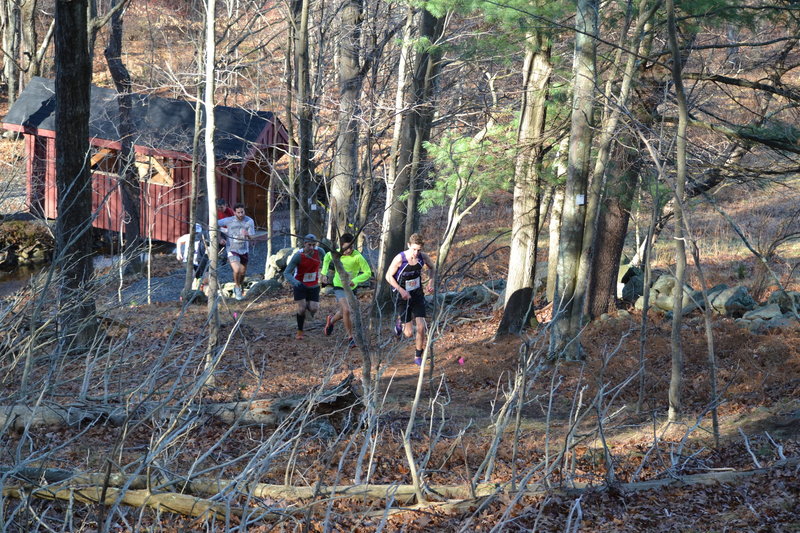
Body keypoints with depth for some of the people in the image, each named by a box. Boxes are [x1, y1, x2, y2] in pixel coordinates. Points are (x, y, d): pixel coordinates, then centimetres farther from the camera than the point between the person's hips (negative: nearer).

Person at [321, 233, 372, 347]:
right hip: (339, 286, -1)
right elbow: (327, 257, 11)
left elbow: (368, 272, -18)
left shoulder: (358, 256, -22)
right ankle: (351, 338, -12)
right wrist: (324, 273, 5)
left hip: (351, 288, 1)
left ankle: (331, 320, 54)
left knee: (343, 312, 20)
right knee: (346, 311, -21)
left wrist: (354, 281, -29)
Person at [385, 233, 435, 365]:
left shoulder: (423, 257, -11)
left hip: (418, 295, 3)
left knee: (421, 328, -8)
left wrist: (430, 282, -5)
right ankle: (400, 323, 36)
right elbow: (389, 276, -12)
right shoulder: (400, 259, -23)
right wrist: (401, 290, -21)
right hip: (404, 297, -3)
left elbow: (432, 268, 11)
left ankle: (418, 357, 14)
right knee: (409, 333, -2)